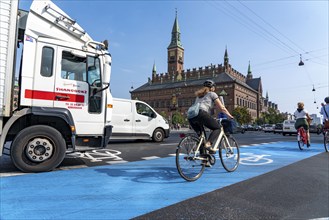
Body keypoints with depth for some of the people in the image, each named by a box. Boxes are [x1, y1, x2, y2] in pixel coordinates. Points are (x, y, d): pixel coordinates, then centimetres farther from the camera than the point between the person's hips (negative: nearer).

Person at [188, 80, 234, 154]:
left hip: (191, 117, 7)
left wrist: (211, 119, 44)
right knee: (217, 128, 7)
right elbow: (221, 108, 13)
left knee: (201, 135, 18)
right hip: (201, 114, -6)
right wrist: (230, 116, 25)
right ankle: (208, 144, -15)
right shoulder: (212, 94, 18)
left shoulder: (199, 95, 36)